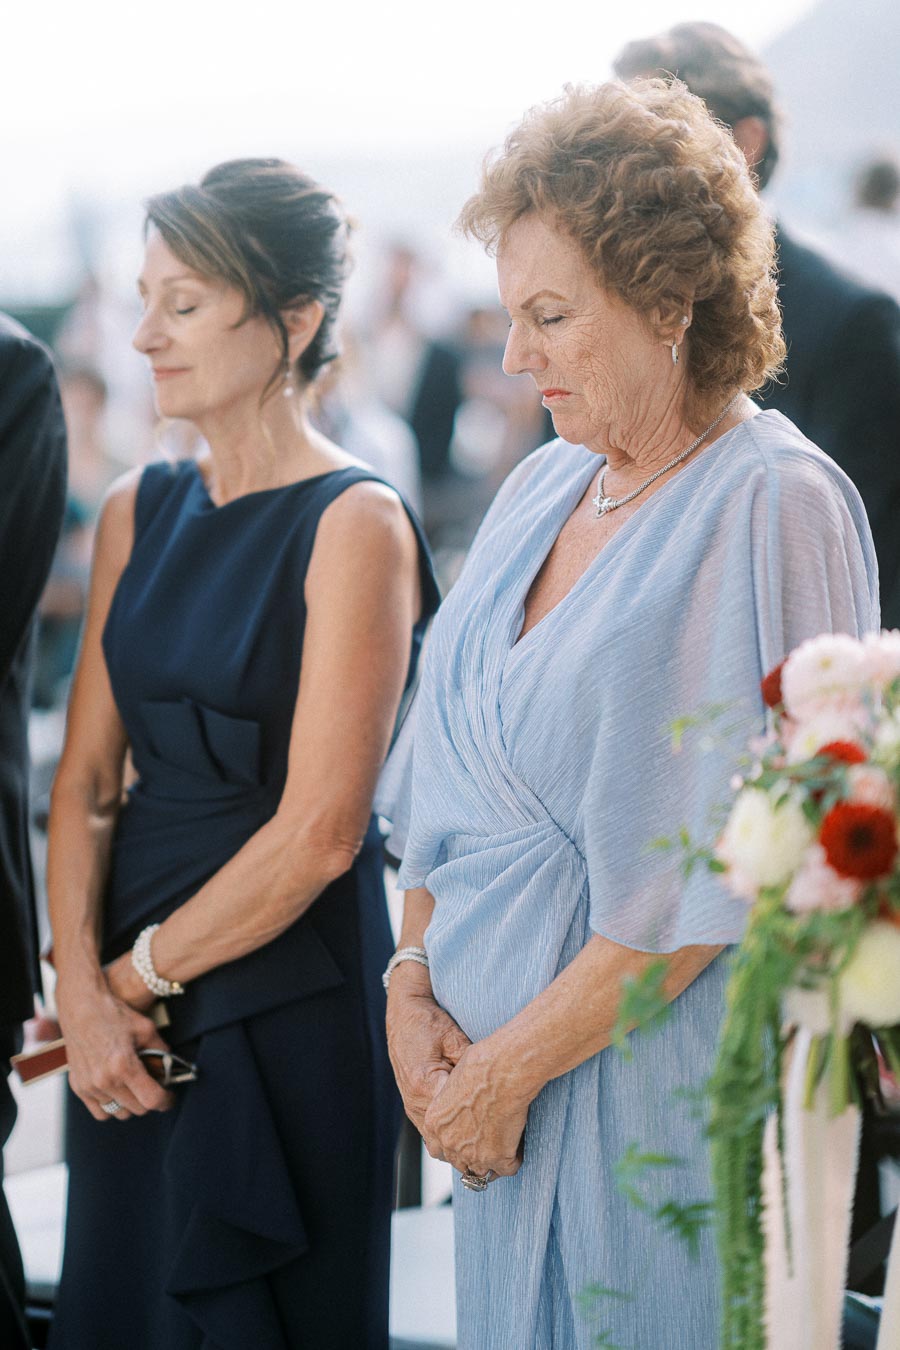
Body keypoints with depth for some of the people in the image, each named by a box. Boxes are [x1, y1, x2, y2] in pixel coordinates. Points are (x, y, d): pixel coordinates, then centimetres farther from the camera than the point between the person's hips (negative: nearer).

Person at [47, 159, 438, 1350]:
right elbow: (85, 775, 4)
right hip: (129, 1011, 6)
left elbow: (319, 832, -16)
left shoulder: (356, 525, -13)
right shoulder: (138, 512, 6)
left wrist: (143, 971, -7)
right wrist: (81, 990, -8)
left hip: (286, 996, -6)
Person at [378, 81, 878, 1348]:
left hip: (663, 1093, -6)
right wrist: (411, 984, -3)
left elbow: (722, 875, -18)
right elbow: (448, 783, 12)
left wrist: (509, 1067, -15)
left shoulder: (772, 508, -14)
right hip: (496, 1083, 7)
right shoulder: (541, 491, 9)